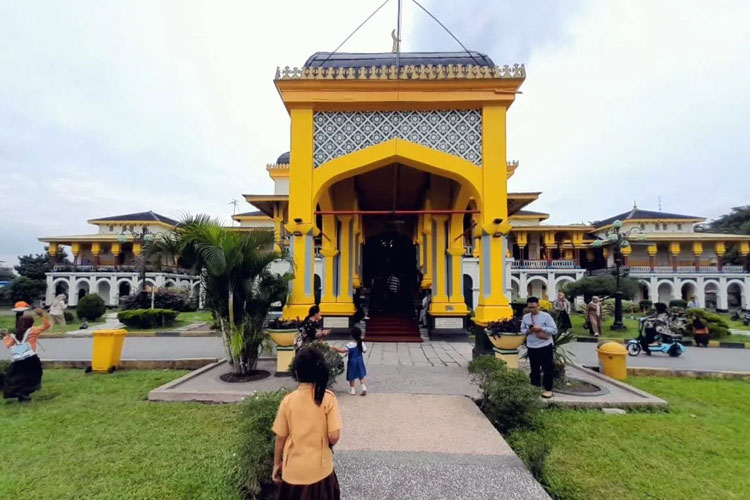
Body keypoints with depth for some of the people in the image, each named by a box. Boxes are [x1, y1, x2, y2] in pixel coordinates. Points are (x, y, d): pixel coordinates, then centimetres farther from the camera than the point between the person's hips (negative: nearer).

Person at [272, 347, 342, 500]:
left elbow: (280, 437, -5)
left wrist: (277, 464, 10)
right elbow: (334, 436, -18)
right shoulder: (328, 398, -18)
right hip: (320, 469, -1)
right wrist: (327, 444, 5)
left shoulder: (288, 401, -14)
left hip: (294, 470, 1)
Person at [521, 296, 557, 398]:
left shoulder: (546, 316, -9)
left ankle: (548, 389, 16)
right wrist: (528, 331, -12)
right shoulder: (525, 317, 3)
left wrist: (541, 328, -22)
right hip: (531, 347, 4)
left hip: (545, 346, -4)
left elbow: (554, 330, -11)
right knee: (534, 369, 14)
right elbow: (522, 329, 10)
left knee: (547, 369, 5)